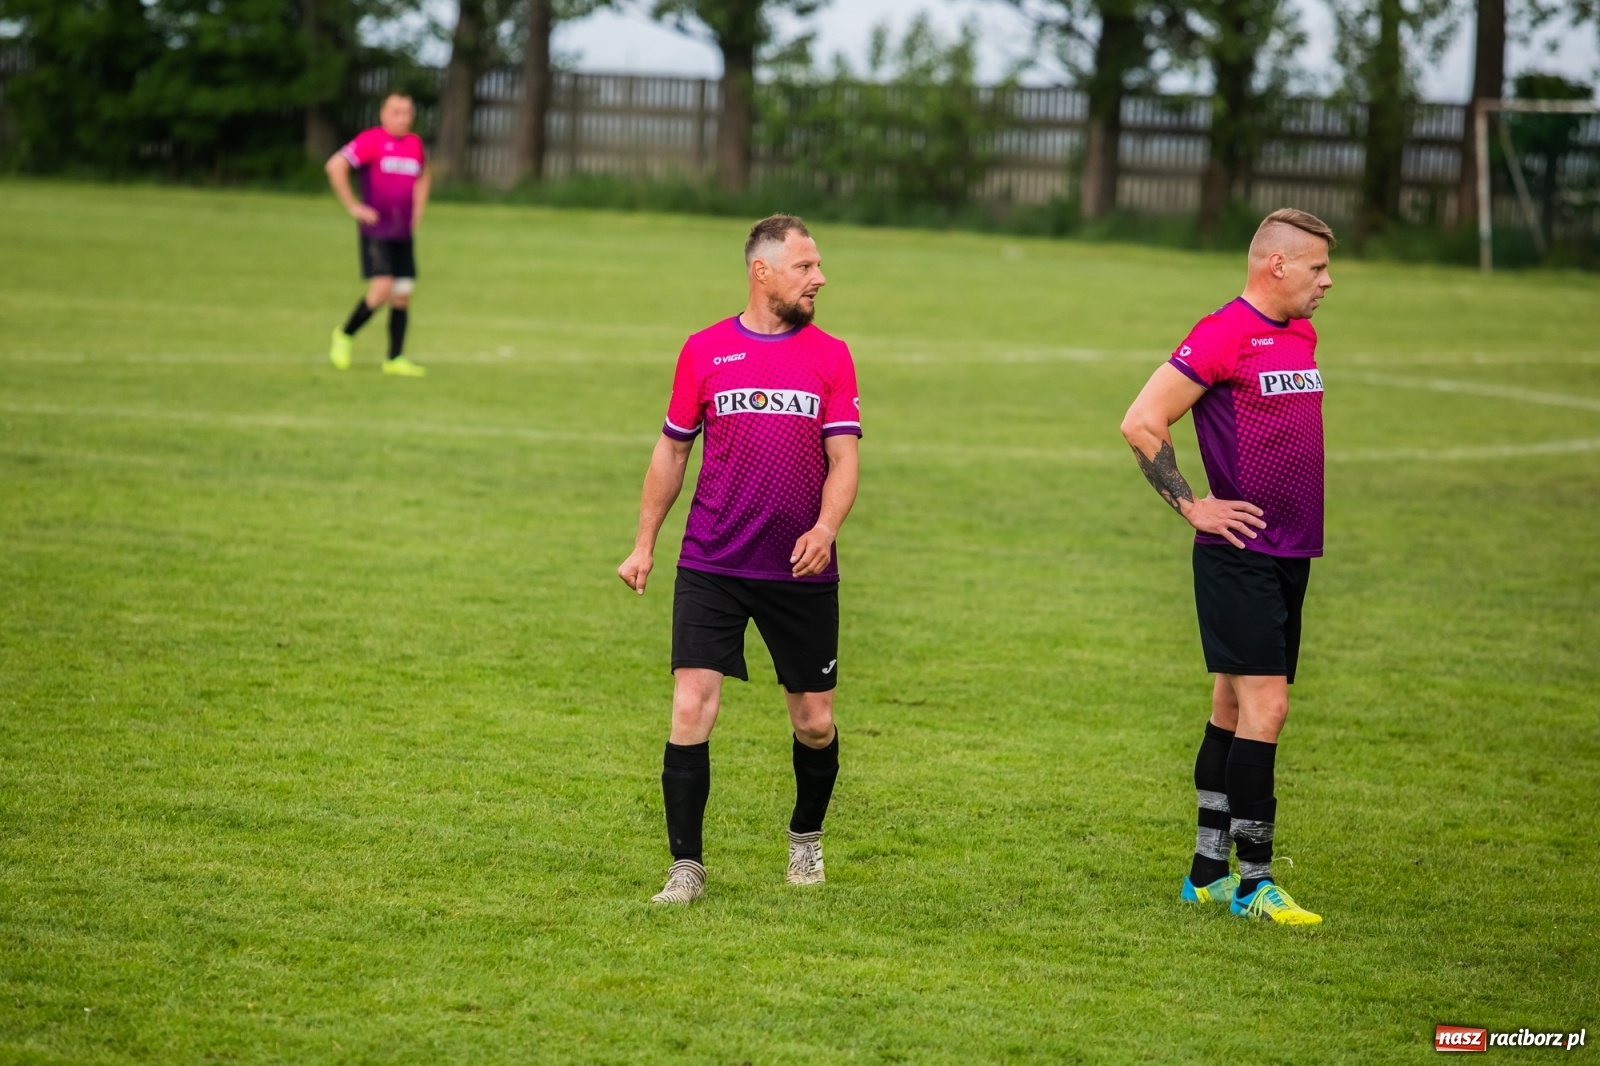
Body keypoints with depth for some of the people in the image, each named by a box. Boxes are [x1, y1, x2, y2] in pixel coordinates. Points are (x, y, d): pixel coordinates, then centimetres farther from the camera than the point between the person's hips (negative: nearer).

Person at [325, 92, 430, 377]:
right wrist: (353, 206, -14)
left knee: (403, 294, 2)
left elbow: (423, 177, 31)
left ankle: (395, 359, 9)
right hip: (376, 231, -6)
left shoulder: (415, 144, 11)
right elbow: (335, 166, -16)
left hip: (403, 234, 6)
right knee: (382, 288, -16)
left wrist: (417, 212, 18)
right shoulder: (371, 140, -9)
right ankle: (344, 336, 6)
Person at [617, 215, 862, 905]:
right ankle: (686, 867, -4)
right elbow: (672, 450, 12)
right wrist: (644, 545, 10)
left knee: (815, 721, 6)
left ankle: (806, 837, 34)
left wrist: (826, 526, -20)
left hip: (802, 571, 1)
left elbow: (843, 457, -2)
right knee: (691, 706, -11)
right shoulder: (704, 351, 3)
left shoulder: (829, 356, 4)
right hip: (711, 567, -1)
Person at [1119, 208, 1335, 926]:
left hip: (1291, 554, 8)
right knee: (1264, 705, -11)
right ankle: (1253, 882, -8)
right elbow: (1141, 423, -16)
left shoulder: (1303, 335, 14)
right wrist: (1193, 507, -13)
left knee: (1235, 707, 12)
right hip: (1241, 553, -8)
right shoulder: (1223, 336, -14)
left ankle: (1207, 871, 17)